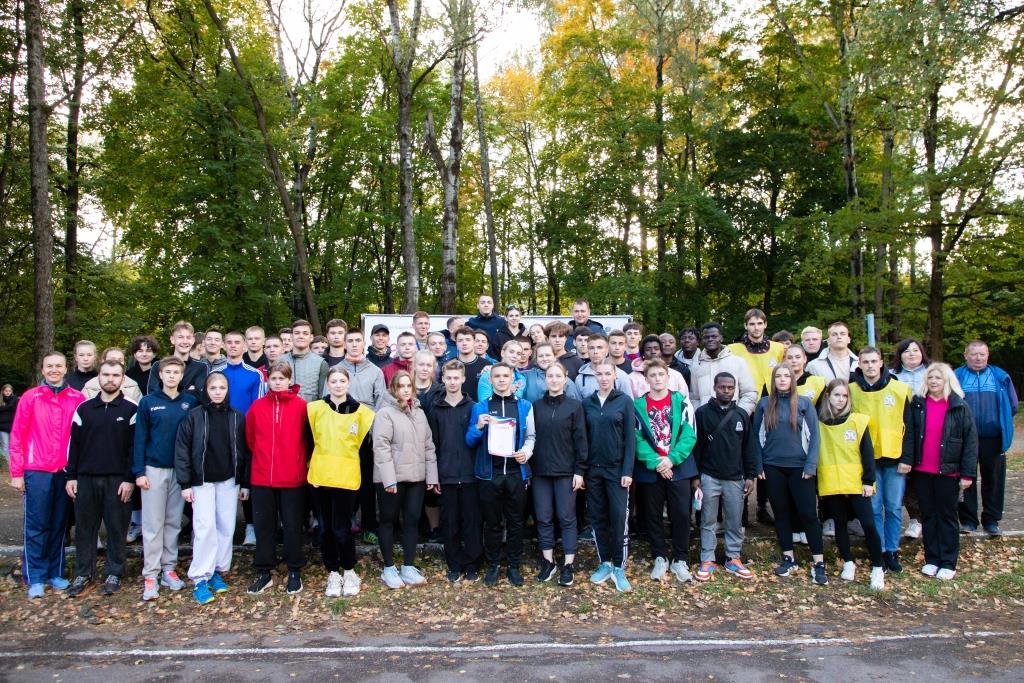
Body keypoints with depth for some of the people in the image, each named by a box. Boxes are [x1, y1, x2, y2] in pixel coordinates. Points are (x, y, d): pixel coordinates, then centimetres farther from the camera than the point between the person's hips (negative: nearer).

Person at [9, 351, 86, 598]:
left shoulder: (77, 399, 3)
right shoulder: (30, 398, 0)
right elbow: (17, 437, 0)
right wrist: (16, 472, -4)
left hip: (66, 472, 2)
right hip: (37, 472, -2)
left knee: (59, 524, 9)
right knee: (36, 525, 2)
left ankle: (55, 573, 19)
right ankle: (35, 578, 10)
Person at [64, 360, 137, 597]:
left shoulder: (130, 410, 0)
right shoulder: (84, 408, 8)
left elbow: (135, 447, -3)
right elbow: (74, 444, 10)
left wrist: (129, 479, -8)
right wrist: (71, 476, 4)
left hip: (117, 480, -3)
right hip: (86, 478, 3)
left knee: (116, 528, 4)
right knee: (85, 528, 8)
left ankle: (114, 574, 15)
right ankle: (83, 574, 20)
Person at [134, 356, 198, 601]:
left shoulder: (191, 401, 2)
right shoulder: (148, 402, 0)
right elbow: (140, 438, -1)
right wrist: (139, 471, -7)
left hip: (181, 470, 2)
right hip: (154, 469, -1)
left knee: (174, 522, 9)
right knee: (153, 524, 0)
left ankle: (169, 568, 18)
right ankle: (150, 574, 5)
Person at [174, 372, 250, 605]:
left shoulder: (237, 417, 3)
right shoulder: (194, 416, -3)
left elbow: (244, 451, 6)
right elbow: (182, 449, -3)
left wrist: (245, 483, 5)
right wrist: (185, 483, -8)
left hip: (229, 480, 3)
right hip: (202, 481, -3)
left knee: (226, 527, 5)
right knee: (205, 527, -9)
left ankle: (218, 571, 19)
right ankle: (200, 579, -1)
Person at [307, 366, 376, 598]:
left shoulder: (361, 411, 2)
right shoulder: (314, 409, 4)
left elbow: (365, 444, 10)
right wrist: (311, 465, 5)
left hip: (347, 477, -2)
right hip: (320, 476, 2)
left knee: (341, 529, -3)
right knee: (325, 528, 8)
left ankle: (349, 571, 17)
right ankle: (333, 573, 22)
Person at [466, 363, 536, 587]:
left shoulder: (524, 406, 7)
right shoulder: (480, 407, 4)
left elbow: (531, 436, 11)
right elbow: (470, 442, 5)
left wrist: (526, 452, -9)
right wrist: (478, 427, -14)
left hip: (516, 472, 1)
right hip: (490, 473, -1)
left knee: (515, 521, 8)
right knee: (492, 522, 8)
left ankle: (514, 566, 20)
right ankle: (492, 565, 21)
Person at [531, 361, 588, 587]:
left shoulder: (575, 405, -2)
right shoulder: (536, 405, 5)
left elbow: (580, 440, -4)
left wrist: (580, 471, -8)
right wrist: (528, 468, 3)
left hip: (566, 471, -3)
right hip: (540, 471, 3)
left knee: (567, 517, 3)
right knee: (543, 518, 7)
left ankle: (568, 565, 11)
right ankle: (548, 562, 19)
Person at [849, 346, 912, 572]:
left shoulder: (900, 389, -2)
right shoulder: (851, 390, -1)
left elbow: (909, 425, 1)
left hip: (895, 458, 0)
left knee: (894, 507, 6)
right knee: (874, 508, 4)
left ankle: (892, 551, 18)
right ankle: (879, 552, 15)